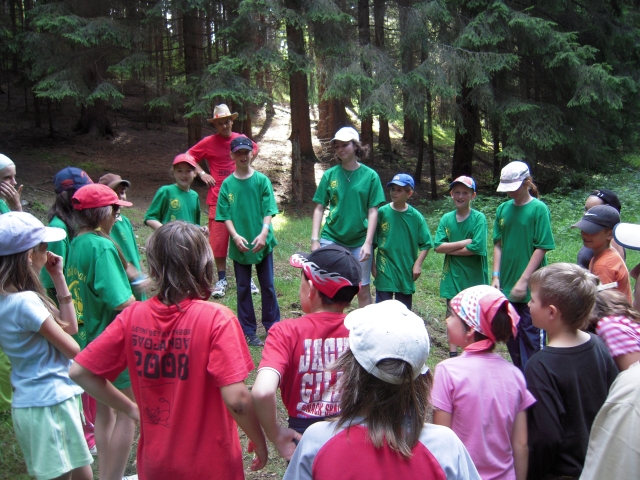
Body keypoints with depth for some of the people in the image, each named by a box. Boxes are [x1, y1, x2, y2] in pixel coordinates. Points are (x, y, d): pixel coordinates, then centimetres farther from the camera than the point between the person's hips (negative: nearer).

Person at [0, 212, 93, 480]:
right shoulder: (25, 301, -23)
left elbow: (69, 326, 7)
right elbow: (72, 349, -15)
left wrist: (58, 278, 4)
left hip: (31, 401, 9)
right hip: (50, 403, -9)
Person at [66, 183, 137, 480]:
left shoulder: (77, 243, 5)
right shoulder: (102, 246, -22)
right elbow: (122, 302, -26)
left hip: (91, 337, 9)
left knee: (105, 411, 20)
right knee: (128, 414, 4)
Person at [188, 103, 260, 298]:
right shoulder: (208, 142, -3)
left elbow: (255, 149, 24)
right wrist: (202, 173, -2)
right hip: (218, 198, -2)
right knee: (218, 240, 2)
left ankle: (247, 278, 17)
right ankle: (221, 280, 14)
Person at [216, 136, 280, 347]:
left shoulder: (262, 180, -2)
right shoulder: (227, 184, 0)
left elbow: (268, 211, -6)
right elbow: (225, 216, -2)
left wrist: (263, 234, -20)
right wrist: (235, 236, -17)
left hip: (262, 242, -1)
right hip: (239, 245, 1)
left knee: (268, 286, 7)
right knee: (243, 288, 8)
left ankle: (273, 327, 21)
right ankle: (248, 331, 19)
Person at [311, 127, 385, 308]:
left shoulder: (370, 176, -1)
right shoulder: (330, 174, 2)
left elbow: (373, 211, -3)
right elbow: (319, 208, 3)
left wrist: (368, 243, -10)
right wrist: (315, 239, -4)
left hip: (359, 240, -1)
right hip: (331, 238, 1)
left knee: (363, 289, 7)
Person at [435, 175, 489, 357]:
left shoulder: (479, 218, -7)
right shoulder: (446, 218, 4)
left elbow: (477, 248, -18)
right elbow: (438, 246, -6)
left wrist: (450, 249, -9)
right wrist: (464, 243, -14)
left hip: (474, 276, -3)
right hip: (452, 276, 4)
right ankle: (453, 355, 19)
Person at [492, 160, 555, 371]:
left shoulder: (539, 209, -8)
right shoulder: (503, 209, 7)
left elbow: (542, 247, -12)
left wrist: (523, 280, -15)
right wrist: (496, 276, 1)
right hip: (506, 287, 6)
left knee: (531, 338, 0)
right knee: (512, 338, 14)